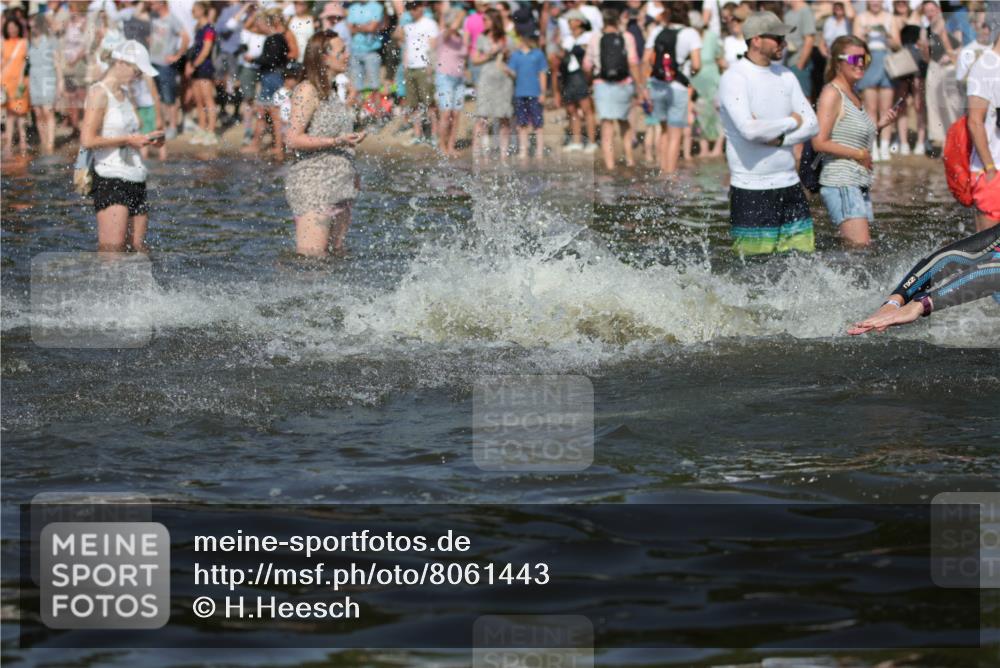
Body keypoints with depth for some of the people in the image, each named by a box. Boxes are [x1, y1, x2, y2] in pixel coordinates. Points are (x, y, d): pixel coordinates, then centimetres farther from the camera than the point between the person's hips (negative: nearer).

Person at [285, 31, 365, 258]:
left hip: (339, 187, 9)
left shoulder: (330, 92, 17)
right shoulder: (307, 91, -10)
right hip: (312, 185, -9)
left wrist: (350, 171, 17)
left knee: (337, 255, 9)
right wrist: (337, 141, -22)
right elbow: (294, 139, -17)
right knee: (311, 259, -13)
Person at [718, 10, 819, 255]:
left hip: (789, 184, 7)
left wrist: (778, 138, -12)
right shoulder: (735, 78, -11)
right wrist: (791, 122, -8)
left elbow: (811, 124, 6)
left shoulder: (785, 76, 11)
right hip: (751, 190, -6)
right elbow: (749, 129, -24)